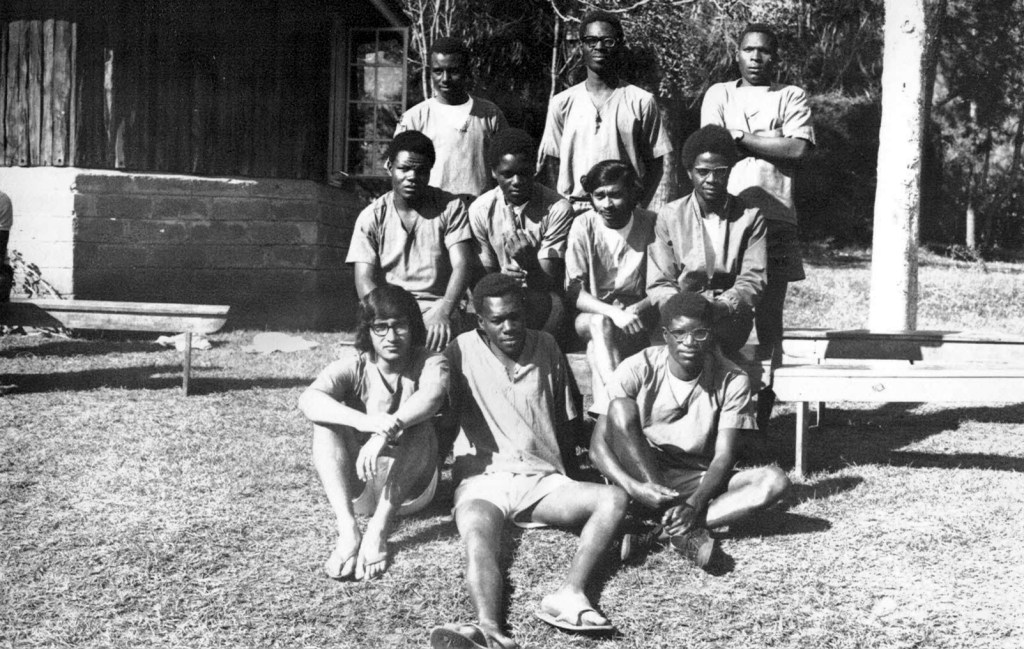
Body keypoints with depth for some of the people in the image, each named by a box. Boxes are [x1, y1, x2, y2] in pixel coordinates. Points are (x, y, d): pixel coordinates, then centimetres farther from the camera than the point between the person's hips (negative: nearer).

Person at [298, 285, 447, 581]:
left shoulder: (430, 363, -9)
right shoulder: (354, 366, -8)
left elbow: (432, 394, -35)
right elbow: (308, 400, -29)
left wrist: (385, 432, -51)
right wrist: (362, 421, -47)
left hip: (410, 488, -1)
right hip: (356, 485, 1)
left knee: (416, 425, -29)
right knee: (326, 422, -24)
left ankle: (378, 531, -35)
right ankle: (348, 531, -36)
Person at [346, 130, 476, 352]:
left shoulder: (450, 207, 5)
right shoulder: (371, 217, 7)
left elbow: (462, 265, -7)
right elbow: (365, 281, -2)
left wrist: (444, 311, -27)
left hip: (437, 311, -1)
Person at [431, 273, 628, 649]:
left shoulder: (546, 348, 12)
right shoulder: (462, 351, 4)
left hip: (542, 480, 3)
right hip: (482, 479, -3)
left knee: (614, 499, -24)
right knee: (478, 542, -35)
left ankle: (569, 595, -43)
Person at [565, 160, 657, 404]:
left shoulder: (651, 224, -6)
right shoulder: (584, 226, -5)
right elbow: (574, 291, -11)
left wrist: (635, 310, -24)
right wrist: (613, 313, -26)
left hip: (637, 319, 0)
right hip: (593, 314, 0)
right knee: (601, 324, -34)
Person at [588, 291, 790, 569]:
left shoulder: (732, 381, -9)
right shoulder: (638, 369, -12)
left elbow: (724, 457, -13)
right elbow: (598, 445, -16)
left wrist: (695, 504, -32)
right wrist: (633, 487, -34)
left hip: (700, 481, 1)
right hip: (641, 474, -1)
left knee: (775, 480, -24)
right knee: (620, 407, -28)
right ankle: (683, 528, -32)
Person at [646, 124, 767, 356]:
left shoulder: (750, 217, 7)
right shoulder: (669, 216, 7)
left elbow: (753, 280, -1)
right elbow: (658, 284, 3)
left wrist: (721, 307, -22)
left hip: (730, 317, 0)